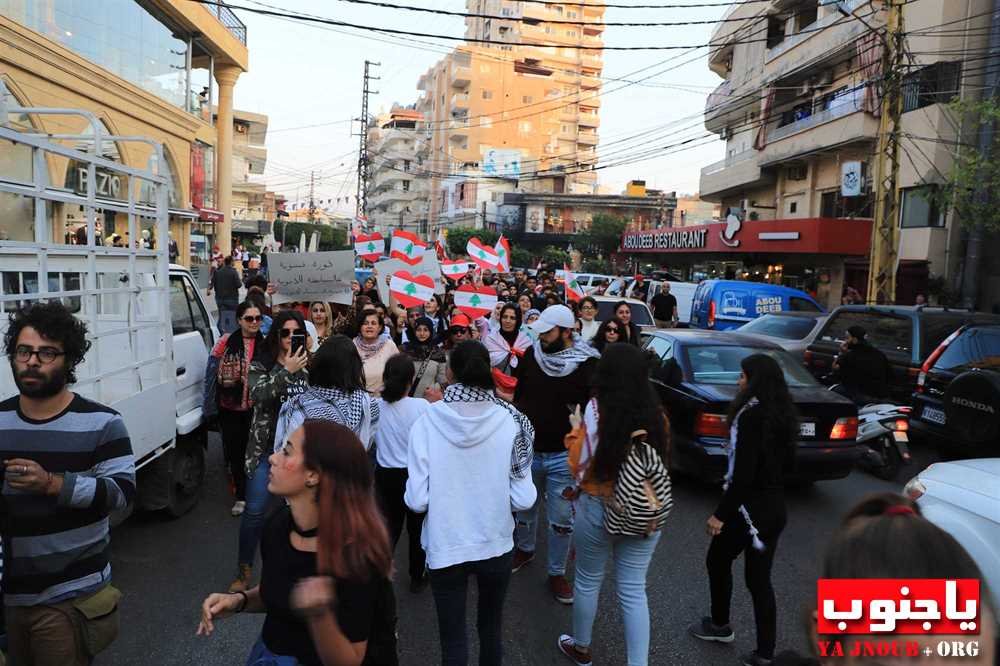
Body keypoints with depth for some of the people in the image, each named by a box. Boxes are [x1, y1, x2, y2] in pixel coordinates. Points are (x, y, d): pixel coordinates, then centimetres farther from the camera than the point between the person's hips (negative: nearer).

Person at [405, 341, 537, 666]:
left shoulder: (427, 421, -16)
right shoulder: (510, 421, -14)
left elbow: (417, 500, -15)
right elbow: (523, 499, -11)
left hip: (445, 547, -1)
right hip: (495, 544, 2)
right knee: (491, 629, 25)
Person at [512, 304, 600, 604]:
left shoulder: (588, 365, -13)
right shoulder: (531, 354, -3)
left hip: (564, 457, -3)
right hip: (527, 450, 3)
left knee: (561, 519, 8)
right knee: (524, 508, 21)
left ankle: (557, 572, 27)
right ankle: (525, 549, 48)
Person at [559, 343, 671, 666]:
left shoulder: (597, 409, -17)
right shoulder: (656, 412, -5)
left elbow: (580, 467, -11)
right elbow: (662, 462, 7)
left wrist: (576, 431, 3)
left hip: (599, 509, -2)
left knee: (588, 582, 19)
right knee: (634, 592, 14)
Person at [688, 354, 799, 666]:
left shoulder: (751, 415, -21)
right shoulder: (782, 413, 4)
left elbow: (744, 473, -24)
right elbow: (787, 462, 15)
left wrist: (720, 514, -18)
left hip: (749, 505, -7)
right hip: (774, 506, 7)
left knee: (718, 561, 17)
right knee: (759, 578, 12)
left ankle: (720, 626, 35)